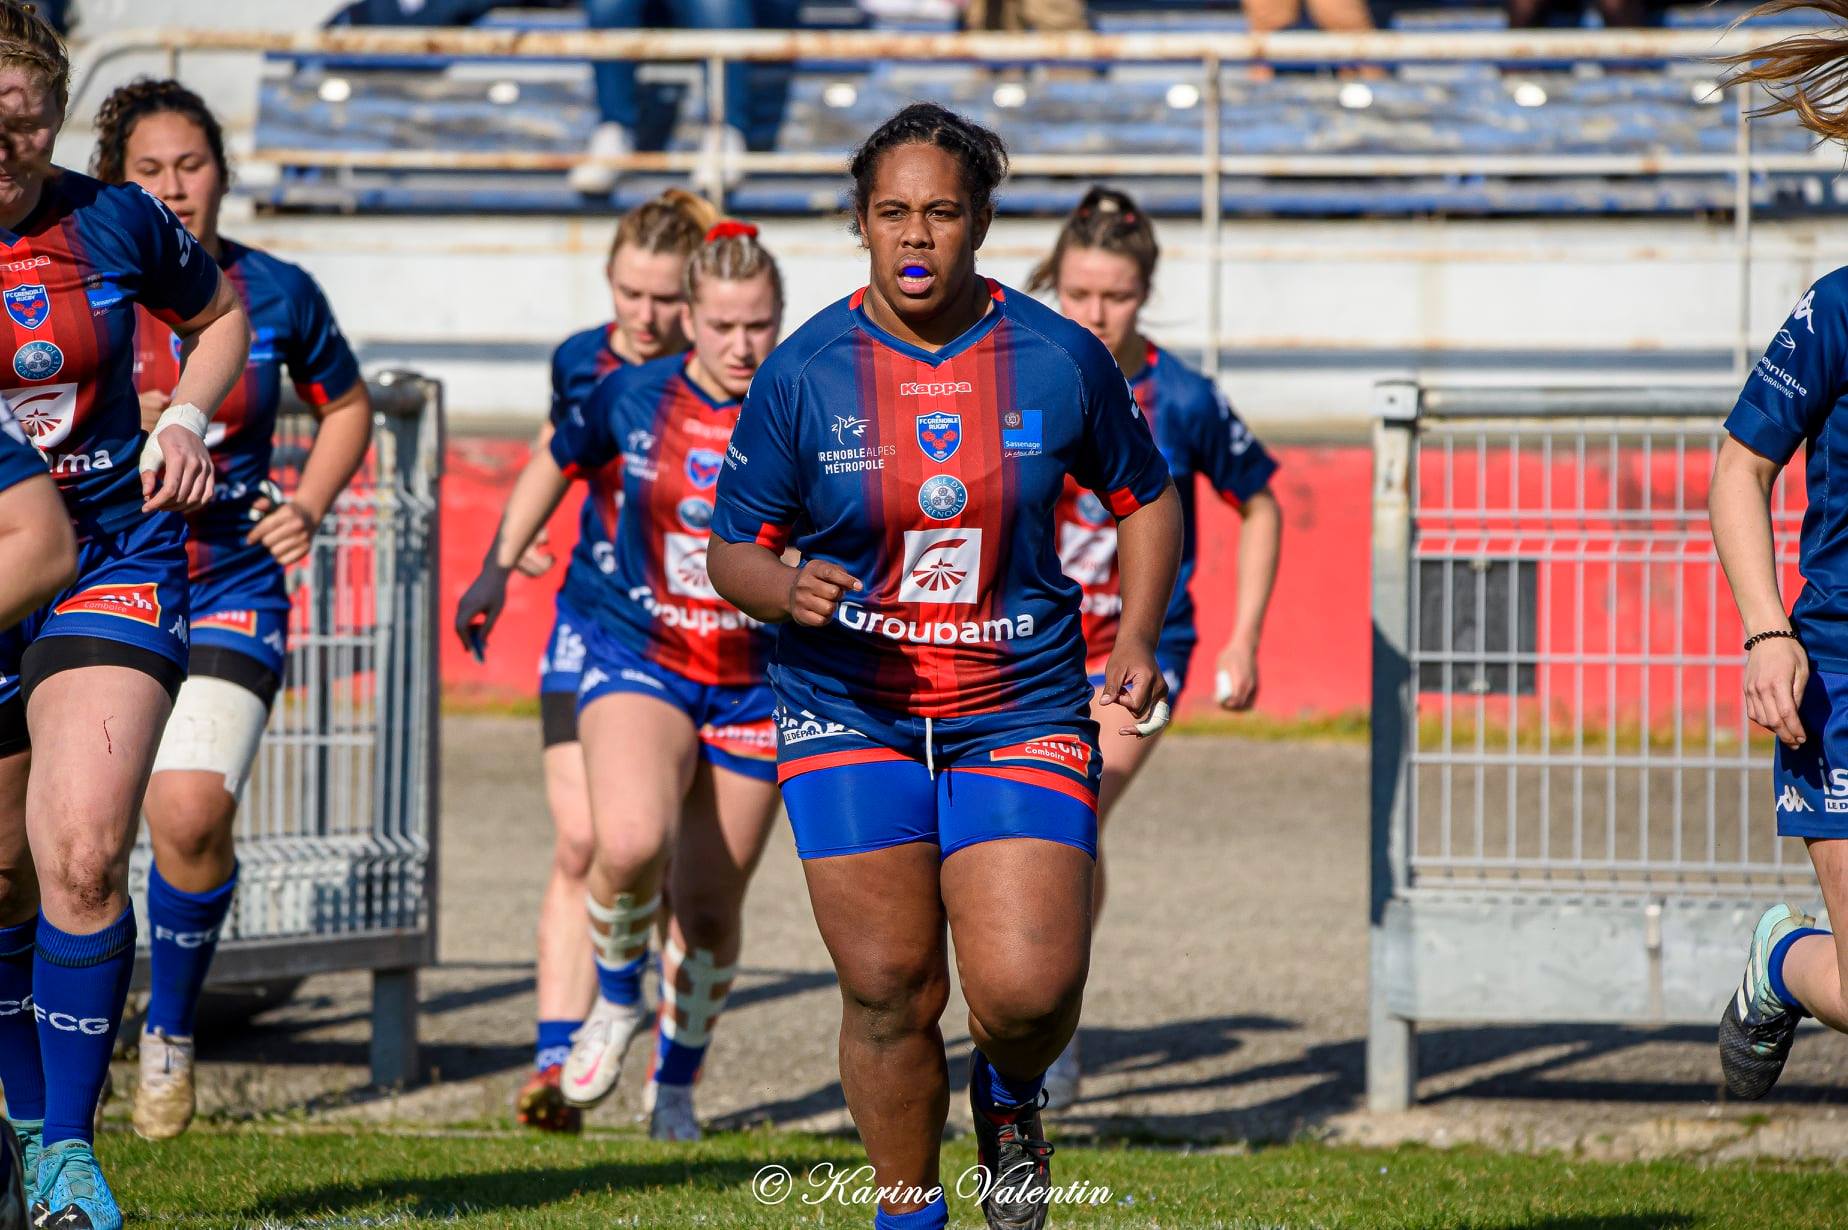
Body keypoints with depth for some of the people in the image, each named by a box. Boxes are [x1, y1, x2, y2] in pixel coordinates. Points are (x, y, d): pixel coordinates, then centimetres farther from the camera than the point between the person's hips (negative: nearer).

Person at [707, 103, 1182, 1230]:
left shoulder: (1060, 359, -1)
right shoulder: (803, 373, -3)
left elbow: (1145, 496, 15)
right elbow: (734, 550, 4)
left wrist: (1139, 637, 3)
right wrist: (786, 590, -19)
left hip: (1021, 714, 0)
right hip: (849, 710, 0)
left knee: (1028, 993, -12)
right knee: (889, 995, -3)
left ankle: (1010, 1096, 24)